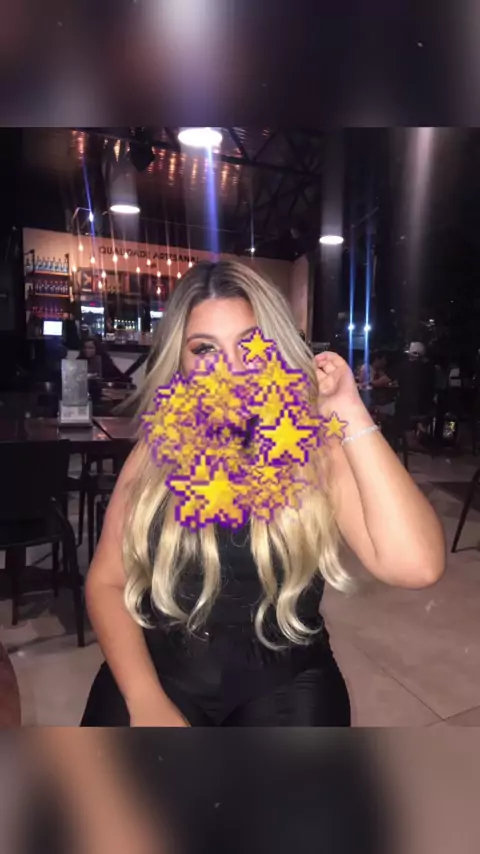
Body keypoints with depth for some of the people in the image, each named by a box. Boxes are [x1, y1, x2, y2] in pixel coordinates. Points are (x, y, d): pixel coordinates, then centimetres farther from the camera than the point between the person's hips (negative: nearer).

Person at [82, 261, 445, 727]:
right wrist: (145, 700, -12)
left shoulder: (321, 450, -12)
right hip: (161, 668, 2)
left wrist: (350, 413, -23)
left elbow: (416, 565, -25)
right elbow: (106, 582, -1)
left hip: (282, 681, -1)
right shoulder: (157, 452, -4)